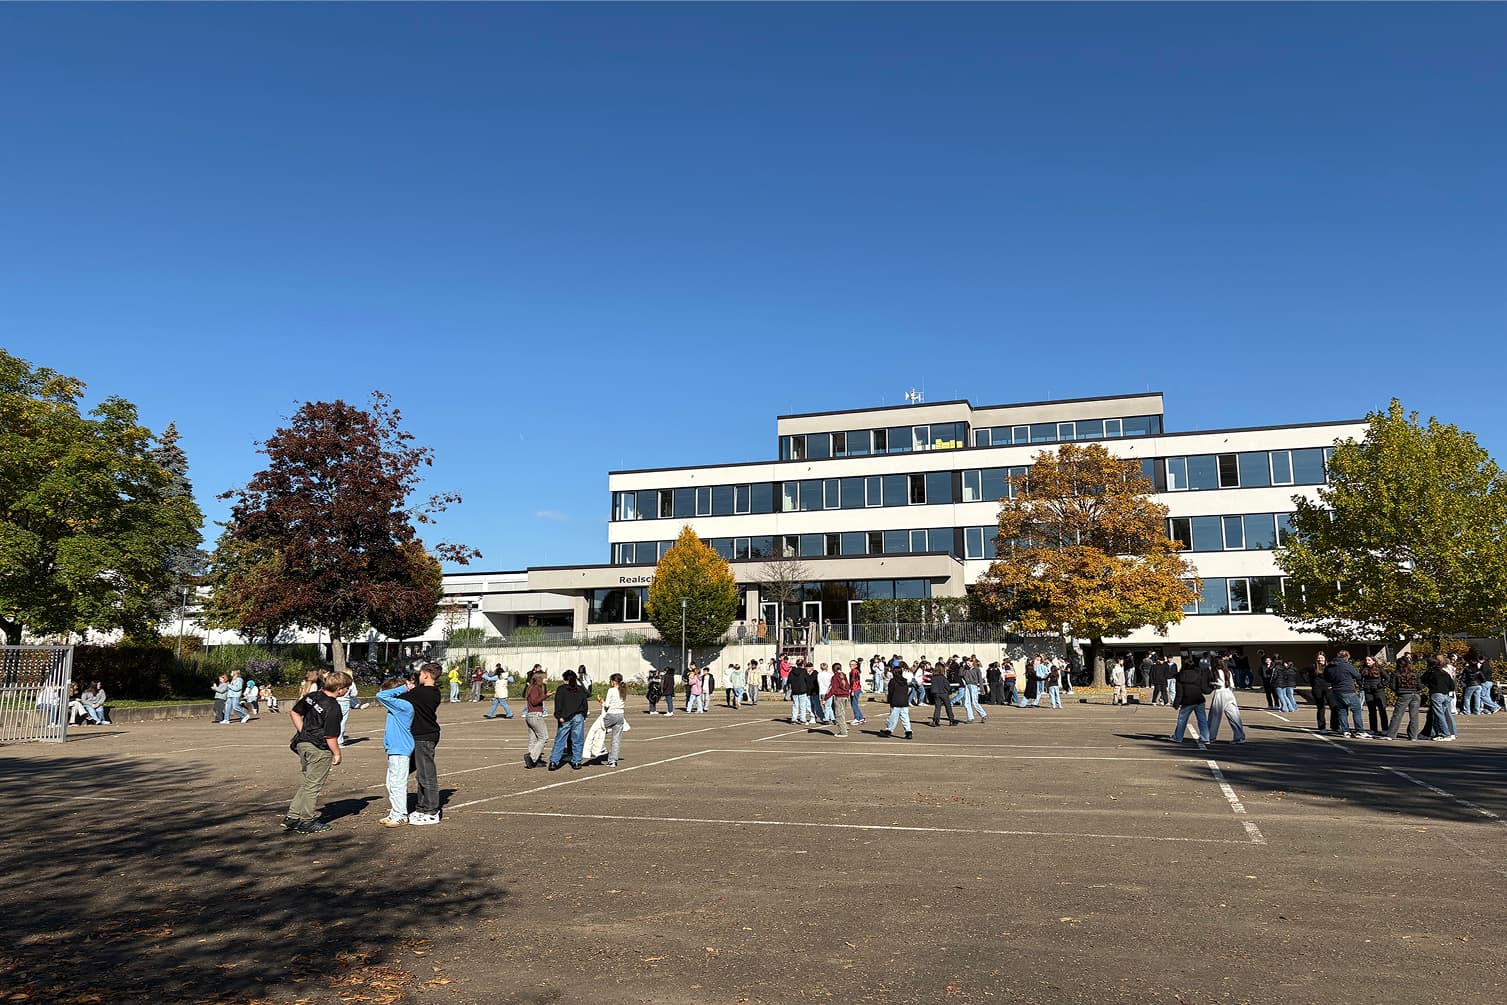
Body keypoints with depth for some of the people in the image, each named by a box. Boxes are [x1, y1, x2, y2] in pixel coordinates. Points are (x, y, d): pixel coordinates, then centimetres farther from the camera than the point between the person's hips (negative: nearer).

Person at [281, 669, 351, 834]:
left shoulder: (311, 696, 3)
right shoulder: (333, 708, -21)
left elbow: (294, 713, 13)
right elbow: (330, 736, -19)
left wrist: (303, 733, 16)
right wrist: (337, 753, -6)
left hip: (303, 743, 8)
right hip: (319, 749, -8)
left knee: (307, 782, 21)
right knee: (313, 785, 5)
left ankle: (292, 816, 23)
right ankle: (306, 822, 15)